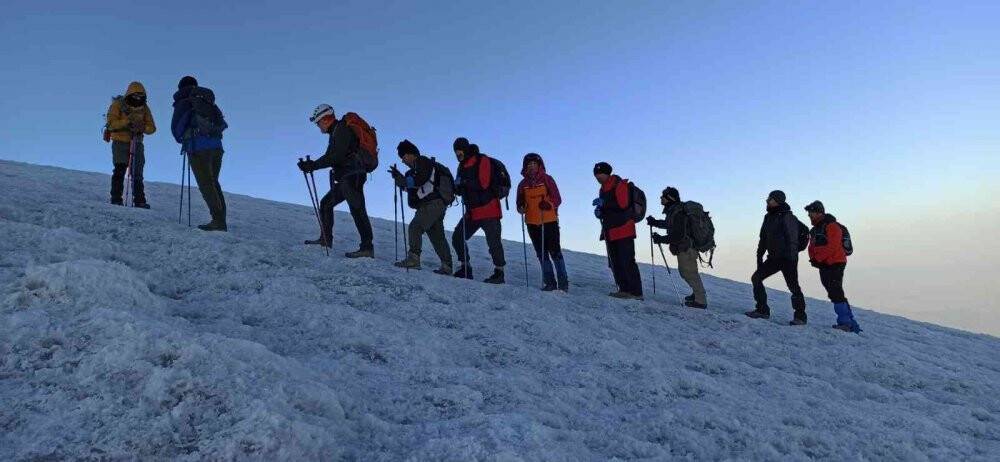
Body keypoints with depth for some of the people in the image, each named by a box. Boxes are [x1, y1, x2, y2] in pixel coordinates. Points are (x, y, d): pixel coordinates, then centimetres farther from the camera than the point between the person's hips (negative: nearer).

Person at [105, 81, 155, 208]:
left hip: (137, 142, 4)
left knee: (137, 172, 5)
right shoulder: (118, 104, -5)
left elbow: (152, 128, -1)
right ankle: (116, 199, -5)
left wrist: (143, 127, -22)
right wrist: (127, 120, -28)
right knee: (120, 170, -9)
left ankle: (139, 200, 8)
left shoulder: (144, 108, 5)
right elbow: (111, 123, -15)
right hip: (120, 141, -3)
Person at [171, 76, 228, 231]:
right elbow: (222, 124, 19)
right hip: (217, 145, 5)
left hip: (198, 146, -5)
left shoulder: (183, 102, 6)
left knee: (206, 184, -6)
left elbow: (176, 126, 6)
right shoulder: (209, 102, 21)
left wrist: (181, 139, 24)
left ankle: (218, 220, -15)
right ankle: (221, 221, 7)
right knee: (213, 182, 12)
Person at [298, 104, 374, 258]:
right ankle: (326, 239, 22)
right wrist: (311, 164, 8)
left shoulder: (341, 129, -9)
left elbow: (335, 157, -19)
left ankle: (367, 248, -15)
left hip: (352, 177, -11)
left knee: (357, 210, -14)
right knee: (325, 203, 16)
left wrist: (313, 165, -15)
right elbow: (330, 156, 21)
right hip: (346, 179, 11)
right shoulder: (336, 131, 22)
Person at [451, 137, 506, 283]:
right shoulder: (462, 166, 16)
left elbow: (483, 183, -21)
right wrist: (457, 186, -7)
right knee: (457, 237, 3)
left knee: (493, 241, -6)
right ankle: (466, 268, 13)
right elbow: (460, 191, 15)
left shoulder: (482, 161, -8)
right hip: (472, 211, 8)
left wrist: (465, 182, -22)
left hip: (488, 210, -8)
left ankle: (499, 272, 2)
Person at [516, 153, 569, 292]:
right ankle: (549, 282, 16)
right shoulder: (523, 184, 10)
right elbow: (520, 205, 12)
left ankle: (563, 282, 3)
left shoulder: (547, 179, 1)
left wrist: (549, 204, -23)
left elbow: (557, 199, -3)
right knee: (542, 254, 8)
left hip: (549, 221, -4)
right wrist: (521, 207, -11)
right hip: (532, 223, 4)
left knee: (555, 252, -4)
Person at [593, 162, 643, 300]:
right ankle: (625, 289, 15)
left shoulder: (619, 185, -8)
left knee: (627, 261, -10)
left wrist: (604, 203, -23)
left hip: (623, 230, -9)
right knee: (615, 263, 9)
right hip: (610, 232, 9)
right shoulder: (603, 189, 19)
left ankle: (636, 292, -7)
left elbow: (624, 205, -19)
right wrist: (599, 211, 3)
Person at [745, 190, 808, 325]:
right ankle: (762, 310, 7)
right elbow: (763, 239, 18)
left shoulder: (787, 217, -11)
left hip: (788, 258, -8)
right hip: (773, 258, 8)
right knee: (756, 278, 2)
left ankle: (800, 316, 6)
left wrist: (791, 257, -22)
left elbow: (792, 239, -17)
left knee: (793, 286, -4)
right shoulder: (768, 217, 14)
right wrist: (759, 256, 16)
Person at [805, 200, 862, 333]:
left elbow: (832, 247, -19)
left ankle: (845, 322, -7)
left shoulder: (832, 226, -9)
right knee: (836, 294, 11)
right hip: (824, 266, 9)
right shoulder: (815, 229, 19)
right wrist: (813, 259, -2)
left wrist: (818, 259, -18)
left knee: (835, 294, -12)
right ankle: (852, 325, 18)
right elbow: (812, 248, 16)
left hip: (835, 264, -9)